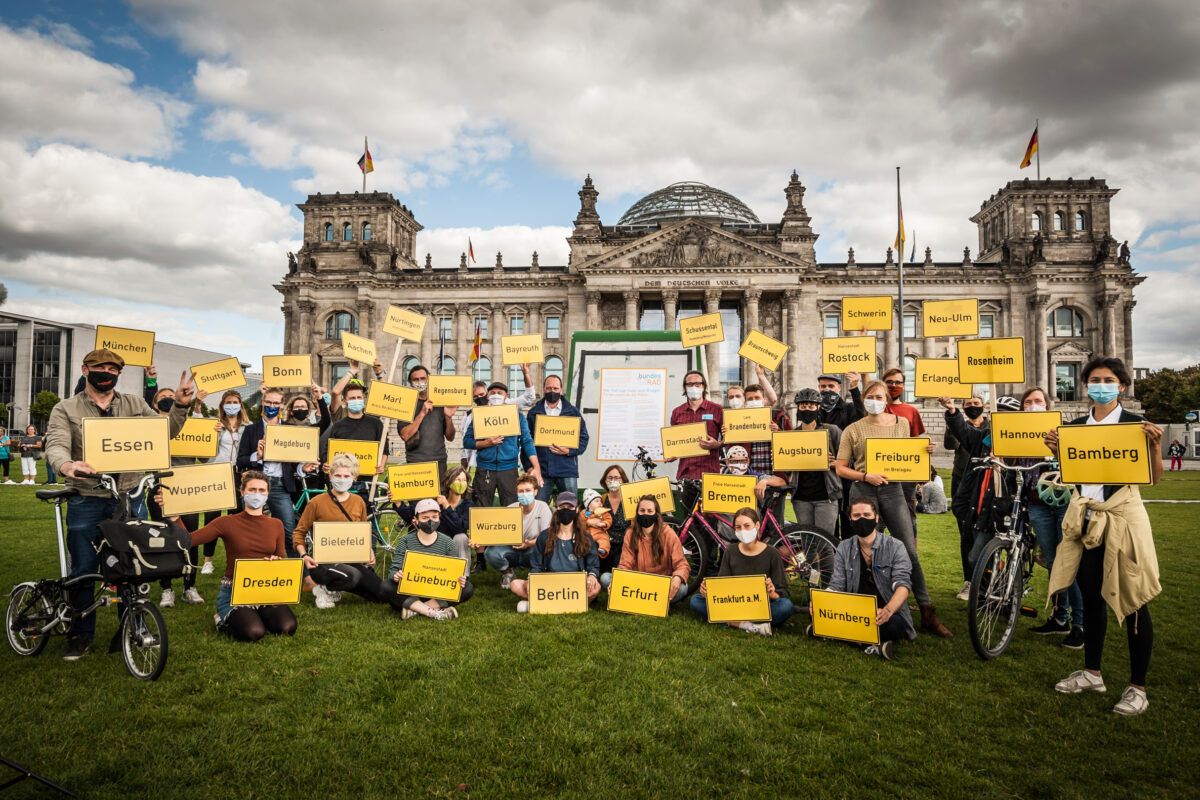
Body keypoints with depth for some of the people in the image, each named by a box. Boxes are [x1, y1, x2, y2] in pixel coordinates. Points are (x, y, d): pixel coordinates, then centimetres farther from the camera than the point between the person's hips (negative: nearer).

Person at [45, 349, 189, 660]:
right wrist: (67, 465, -35)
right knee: (83, 570, 6)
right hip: (86, 501, -1)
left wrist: (181, 405, -12)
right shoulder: (66, 410, 3)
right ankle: (80, 634, 23)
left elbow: (165, 431, 5)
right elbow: (56, 445, -12)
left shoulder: (135, 405, 10)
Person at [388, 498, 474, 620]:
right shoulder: (406, 541, 1)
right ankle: (434, 613, -31)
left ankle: (415, 609, -26)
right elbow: (394, 569, -4)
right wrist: (396, 576, -29)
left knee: (468, 588, -24)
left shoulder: (447, 542, 4)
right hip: (411, 594, -1)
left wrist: (460, 579, -22)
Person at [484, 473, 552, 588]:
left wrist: (530, 543, -34)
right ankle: (507, 572, 5)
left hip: (532, 550, -1)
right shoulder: (510, 509, -6)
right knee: (490, 552, -28)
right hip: (511, 550, 2)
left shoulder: (542, 507, -10)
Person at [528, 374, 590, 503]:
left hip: (567, 469, 0)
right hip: (541, 469, 0)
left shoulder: (573, 412, 8)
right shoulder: (534, 412, 9)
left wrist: (569, 451, -10)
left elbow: (583, 437, 8)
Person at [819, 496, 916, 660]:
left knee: (894, 625, -40)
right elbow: (836, 585, 4)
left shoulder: (894, 547, -1)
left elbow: (902, 584, -14)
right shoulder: (844, 549, 9)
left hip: (889, 614, -2)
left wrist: (888, 610, -36)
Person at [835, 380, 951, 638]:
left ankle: (928, 614, 6)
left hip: (893, 490, 1)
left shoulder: (901, 423, 10)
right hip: (864, 491, -1)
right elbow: (840, 468, 2)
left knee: (909, 551, -3)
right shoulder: (853, 430, 4)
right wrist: (866, 476, -13)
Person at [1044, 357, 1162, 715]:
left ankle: (1137, 687, 15)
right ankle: (1091, 673, 29)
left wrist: (1154, 446, -23)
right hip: (1085, 518, 5)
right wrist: (1056, 450, -4)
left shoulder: (1135, 424, -4)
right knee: (1091, 597, 14)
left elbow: (1153, 478, -8)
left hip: (1122, 516, -5)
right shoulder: (1075, 425, 8)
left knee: (1132, 602, 1)